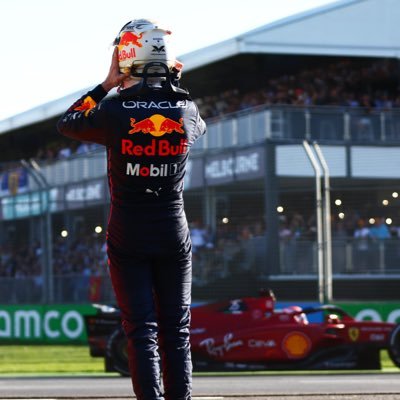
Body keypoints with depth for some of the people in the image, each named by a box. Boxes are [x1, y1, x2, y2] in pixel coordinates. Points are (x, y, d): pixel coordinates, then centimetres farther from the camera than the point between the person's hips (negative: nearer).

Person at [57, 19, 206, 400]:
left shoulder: (115, 111, -13)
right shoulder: (186, 111, -5)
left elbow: (67, 124, 7)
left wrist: (106, 86, 10)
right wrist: (169, 88, 15)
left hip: (128, 237, -2)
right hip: (174, 236, 2)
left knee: (141, 330, -1)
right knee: (176, 331, 10)